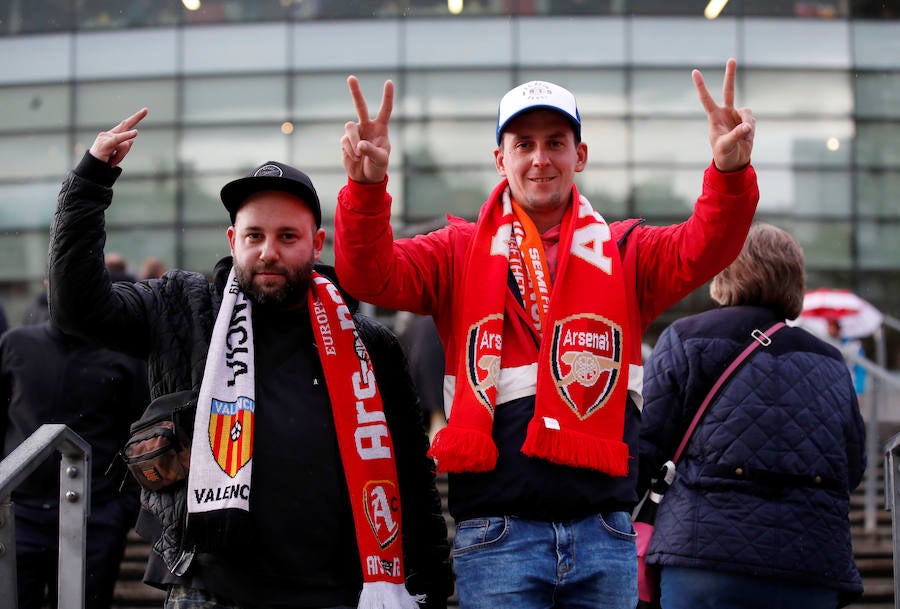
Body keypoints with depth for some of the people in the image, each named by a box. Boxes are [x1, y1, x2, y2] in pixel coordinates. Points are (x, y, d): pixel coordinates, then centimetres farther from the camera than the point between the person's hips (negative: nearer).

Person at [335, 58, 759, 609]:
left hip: (604, 536, 2)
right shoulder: (461, 253, 9)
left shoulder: (624, 253, 11)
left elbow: (702, 249, -7)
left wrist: (730, 173, -28)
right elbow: (371, 274, -5)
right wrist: (367, 184, -25)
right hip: (497, 535, -1)